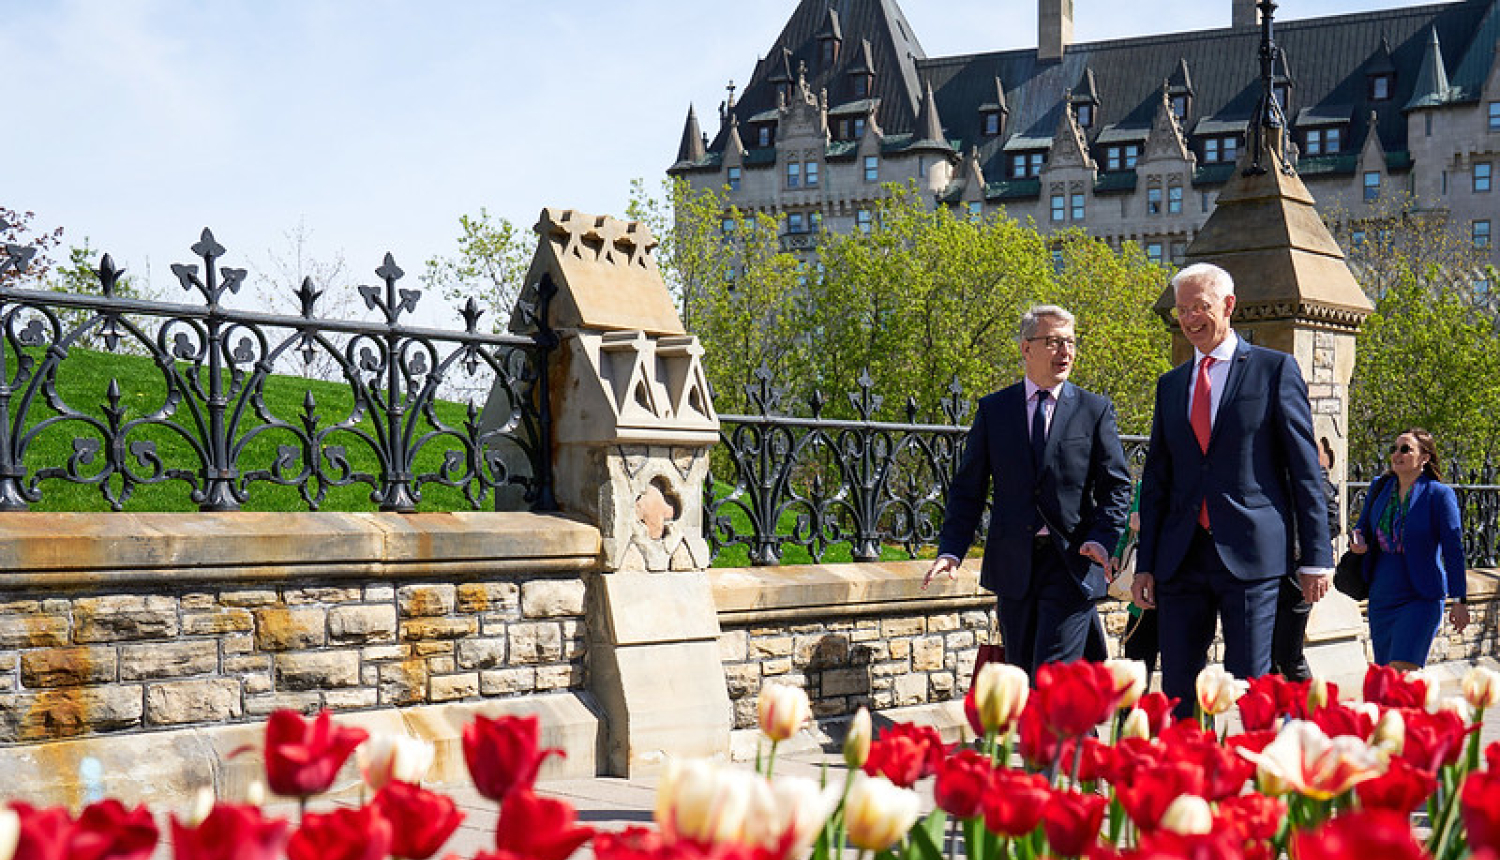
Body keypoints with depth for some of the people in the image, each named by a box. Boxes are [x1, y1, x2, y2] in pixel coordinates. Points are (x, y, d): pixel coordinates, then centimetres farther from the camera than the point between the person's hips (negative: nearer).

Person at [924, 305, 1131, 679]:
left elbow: (1116, 485, 3)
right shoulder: (993, 410, 9)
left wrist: (1101, 539, -15)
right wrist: (951, 550, -5)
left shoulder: (1096, 410, 5)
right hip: (1014, 563, 3)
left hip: (1071, 562, -3)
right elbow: (968, 488, 8)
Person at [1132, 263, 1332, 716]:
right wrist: (1146, 564, 11)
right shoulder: (1171, 384, 17)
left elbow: (1306, 469, 0)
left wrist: (1315, 557, -5)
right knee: (1178, 691, 4)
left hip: (1251, 553, -5)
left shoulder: (1274, 369, 3)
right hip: (1183, 558, 5)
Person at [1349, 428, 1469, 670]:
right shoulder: (1379, 488, 8)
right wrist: (1357, 540, -8)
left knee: (1401, 671, -18)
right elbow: (1363, 527, 18)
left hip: (1421, 598, -6)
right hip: (1381, 595, 6)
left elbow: (1453, 549, -7)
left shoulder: (1439, 495, -8)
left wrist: (1459, 600, -9)